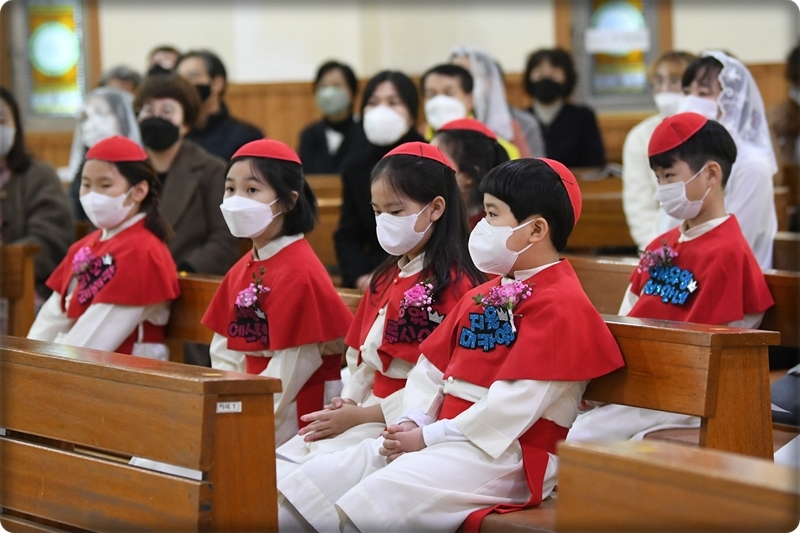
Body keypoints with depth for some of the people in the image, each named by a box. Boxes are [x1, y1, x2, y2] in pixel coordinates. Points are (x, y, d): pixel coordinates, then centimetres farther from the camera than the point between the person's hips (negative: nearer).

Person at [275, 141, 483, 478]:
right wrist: (346, 405, 0)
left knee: (313, 473, -24)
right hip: (369, 411, 9)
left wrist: (361, 415, -16)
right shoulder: (387, 279, 18)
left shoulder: (452, 285, -12)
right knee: (276, 467, -9)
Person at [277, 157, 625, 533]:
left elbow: (517, 402, -19)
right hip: (447, 437, 9)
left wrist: (431, 437, -16)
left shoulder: (559, 305, -11)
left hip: (504, 455, -9)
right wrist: (413, 422, 0)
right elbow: (432, 365, 19)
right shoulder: (481, 296, 20)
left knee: (388, 491, -28)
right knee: (340, 470, -7)